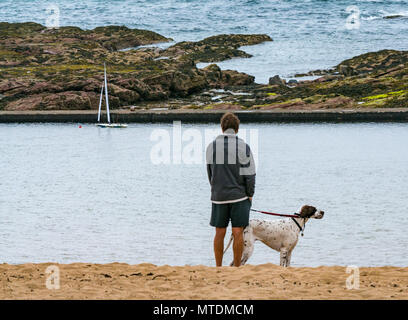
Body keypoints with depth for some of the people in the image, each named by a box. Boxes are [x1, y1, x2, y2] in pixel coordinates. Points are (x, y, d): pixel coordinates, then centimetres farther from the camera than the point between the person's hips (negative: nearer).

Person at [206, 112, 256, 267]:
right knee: (238, 233, 0)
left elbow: (210, 173, 9)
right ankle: (237, 268, 2)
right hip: (239, 196, -3)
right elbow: (249, 173, -6)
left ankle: (218, 267, 11)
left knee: (219, 233, 8)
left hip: (218, 196, 3)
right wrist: (250, 194, 5)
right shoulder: (243, 147, -7)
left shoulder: (211, 147, 3)